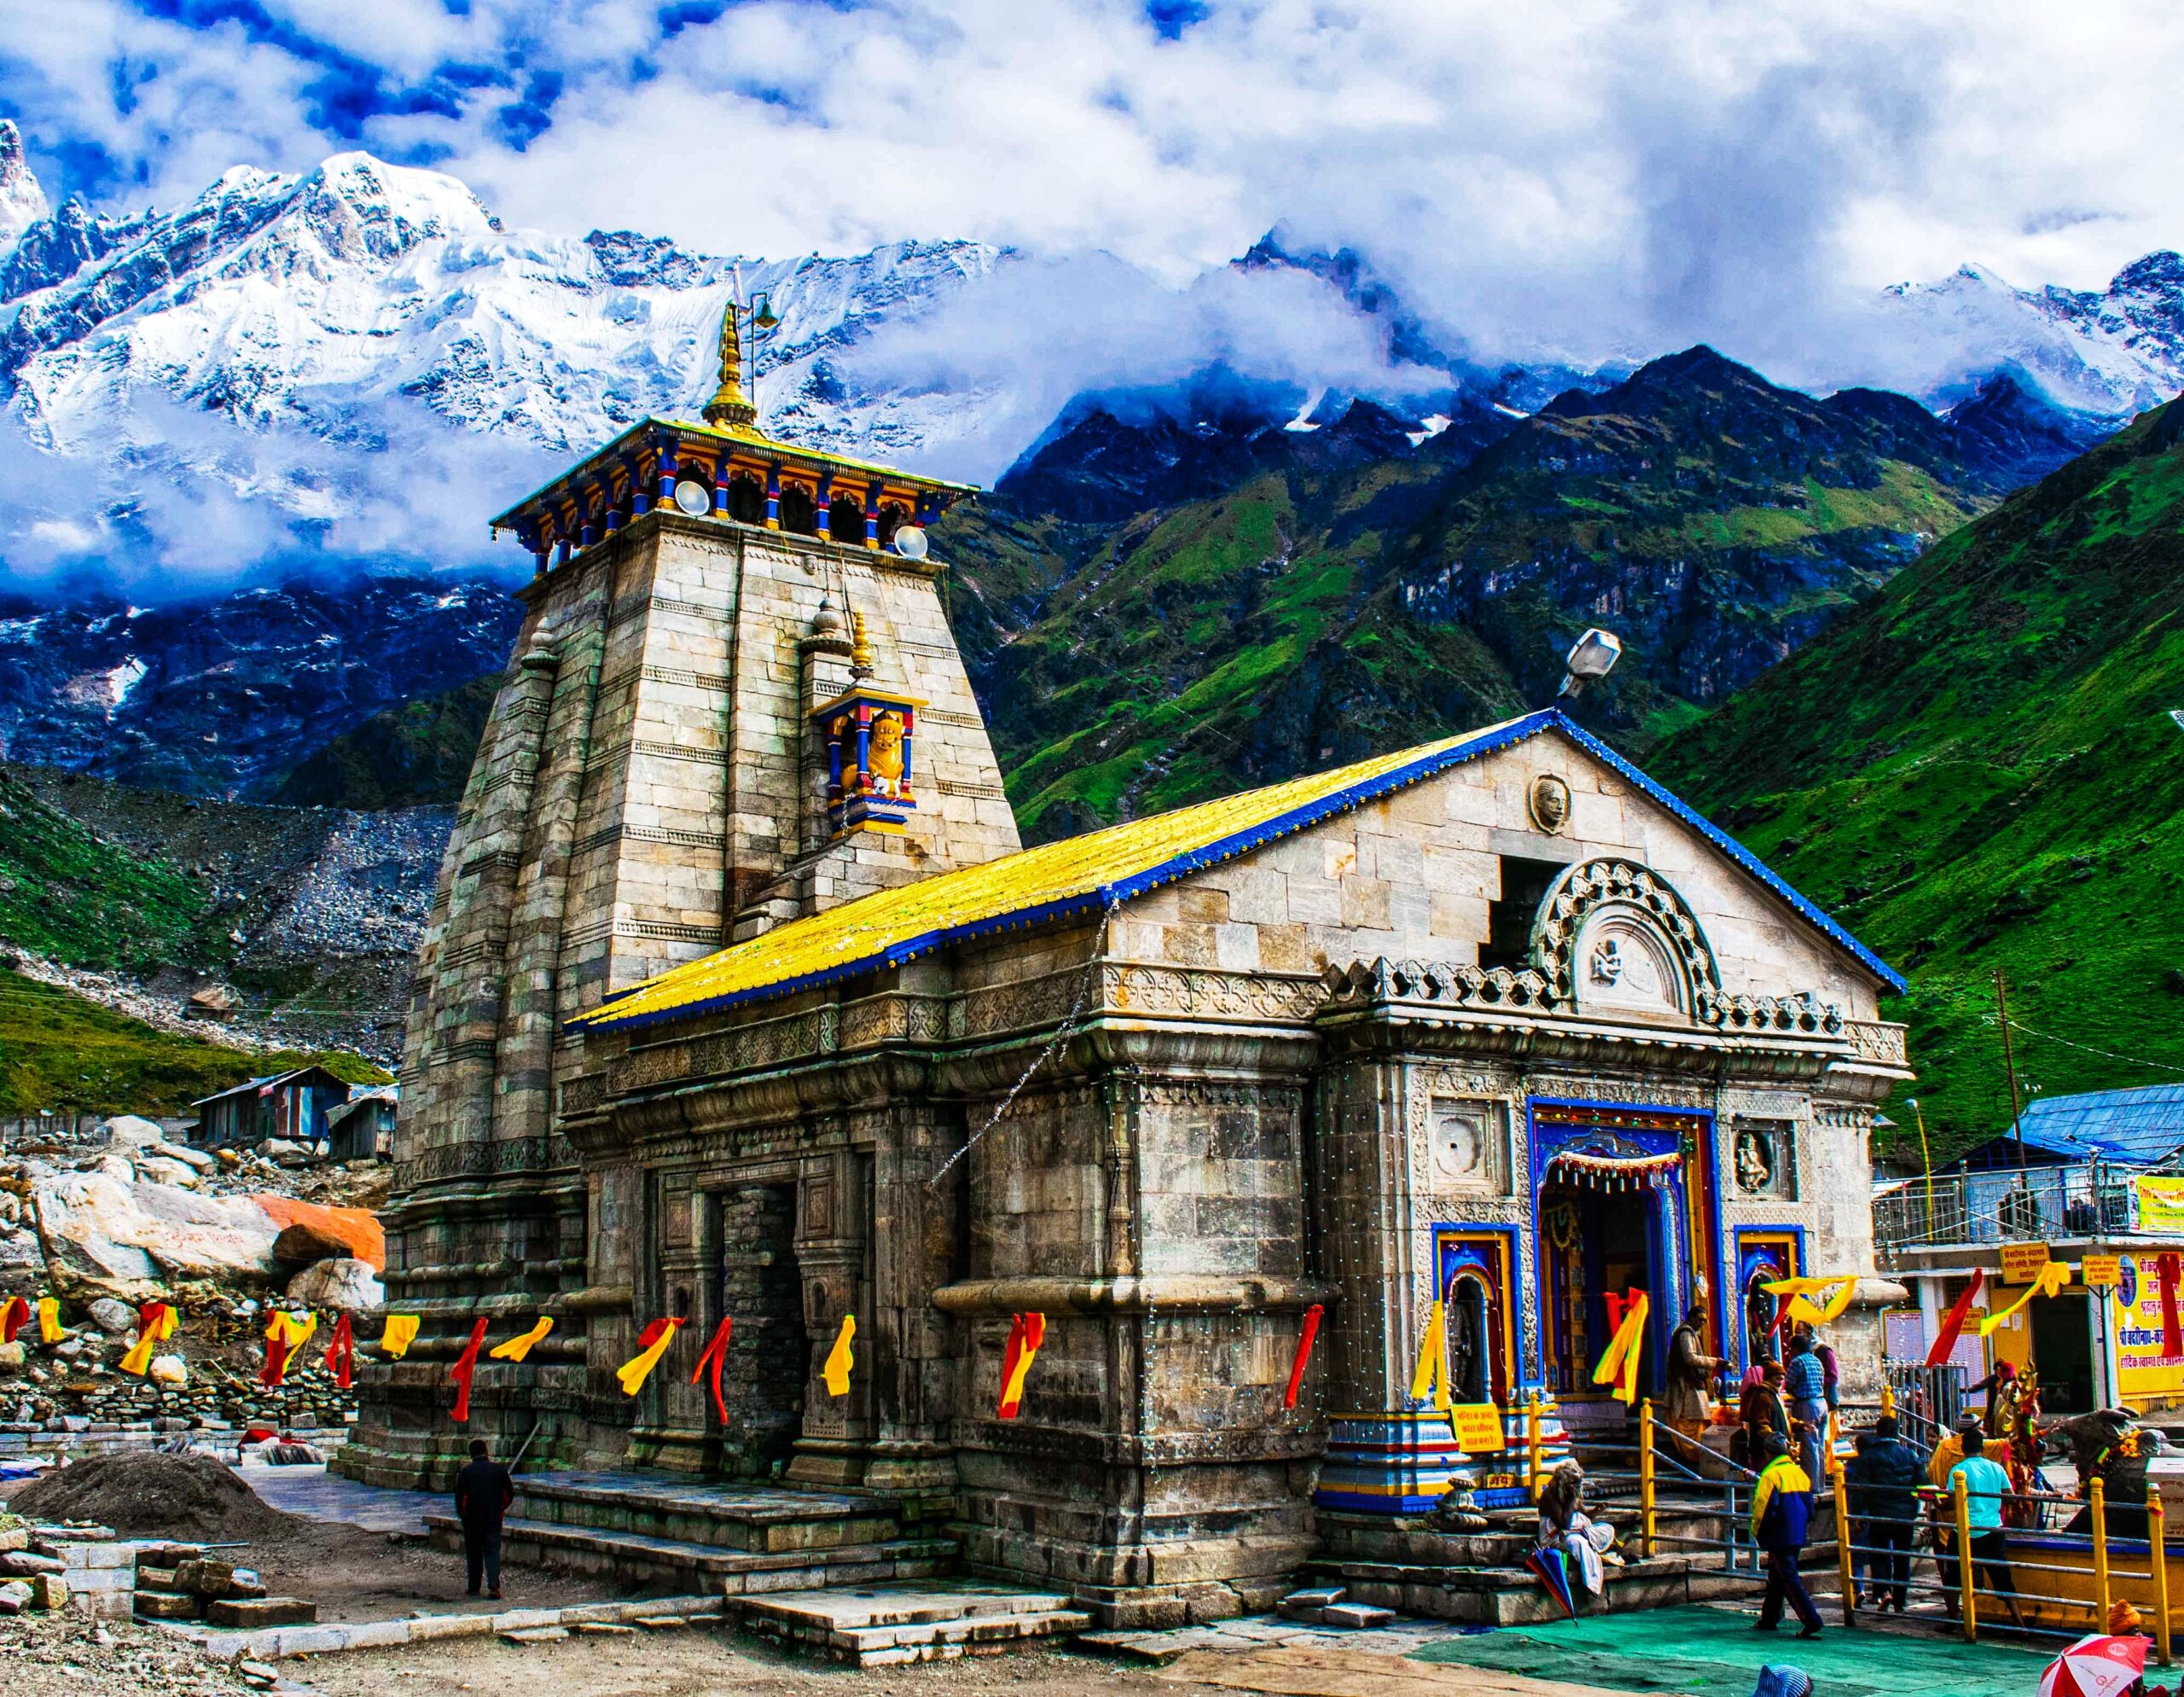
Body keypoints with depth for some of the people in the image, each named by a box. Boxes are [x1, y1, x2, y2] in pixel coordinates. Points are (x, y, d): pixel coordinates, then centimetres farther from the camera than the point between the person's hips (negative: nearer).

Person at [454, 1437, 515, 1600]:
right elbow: (510, 1493, 3)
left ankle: (474, 1588, 18)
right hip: (494, 1518, 1)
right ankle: (494, 1584, -17)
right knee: (492, 1551, 2)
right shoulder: (499, 1469, 1)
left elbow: (460, 1497, -7)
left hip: (472, 1519, -1)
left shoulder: (465, 1472, -5)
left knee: (473, 1553, 12)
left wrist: (462, 1515, 8)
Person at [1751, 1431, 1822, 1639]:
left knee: (1789, 1579, -7)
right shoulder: (1800, 1472, 10)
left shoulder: (1771, 1475, -15)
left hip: (1779, 1537, -8)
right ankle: (1769, 1619, 27)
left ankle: (1811, 1621, -16)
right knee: (1777, 1578, 18)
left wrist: (1757, 1532, -1)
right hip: (1797, 1536, 8)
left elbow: (1764, 1509, -16)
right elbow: (1809, 1506, 14)